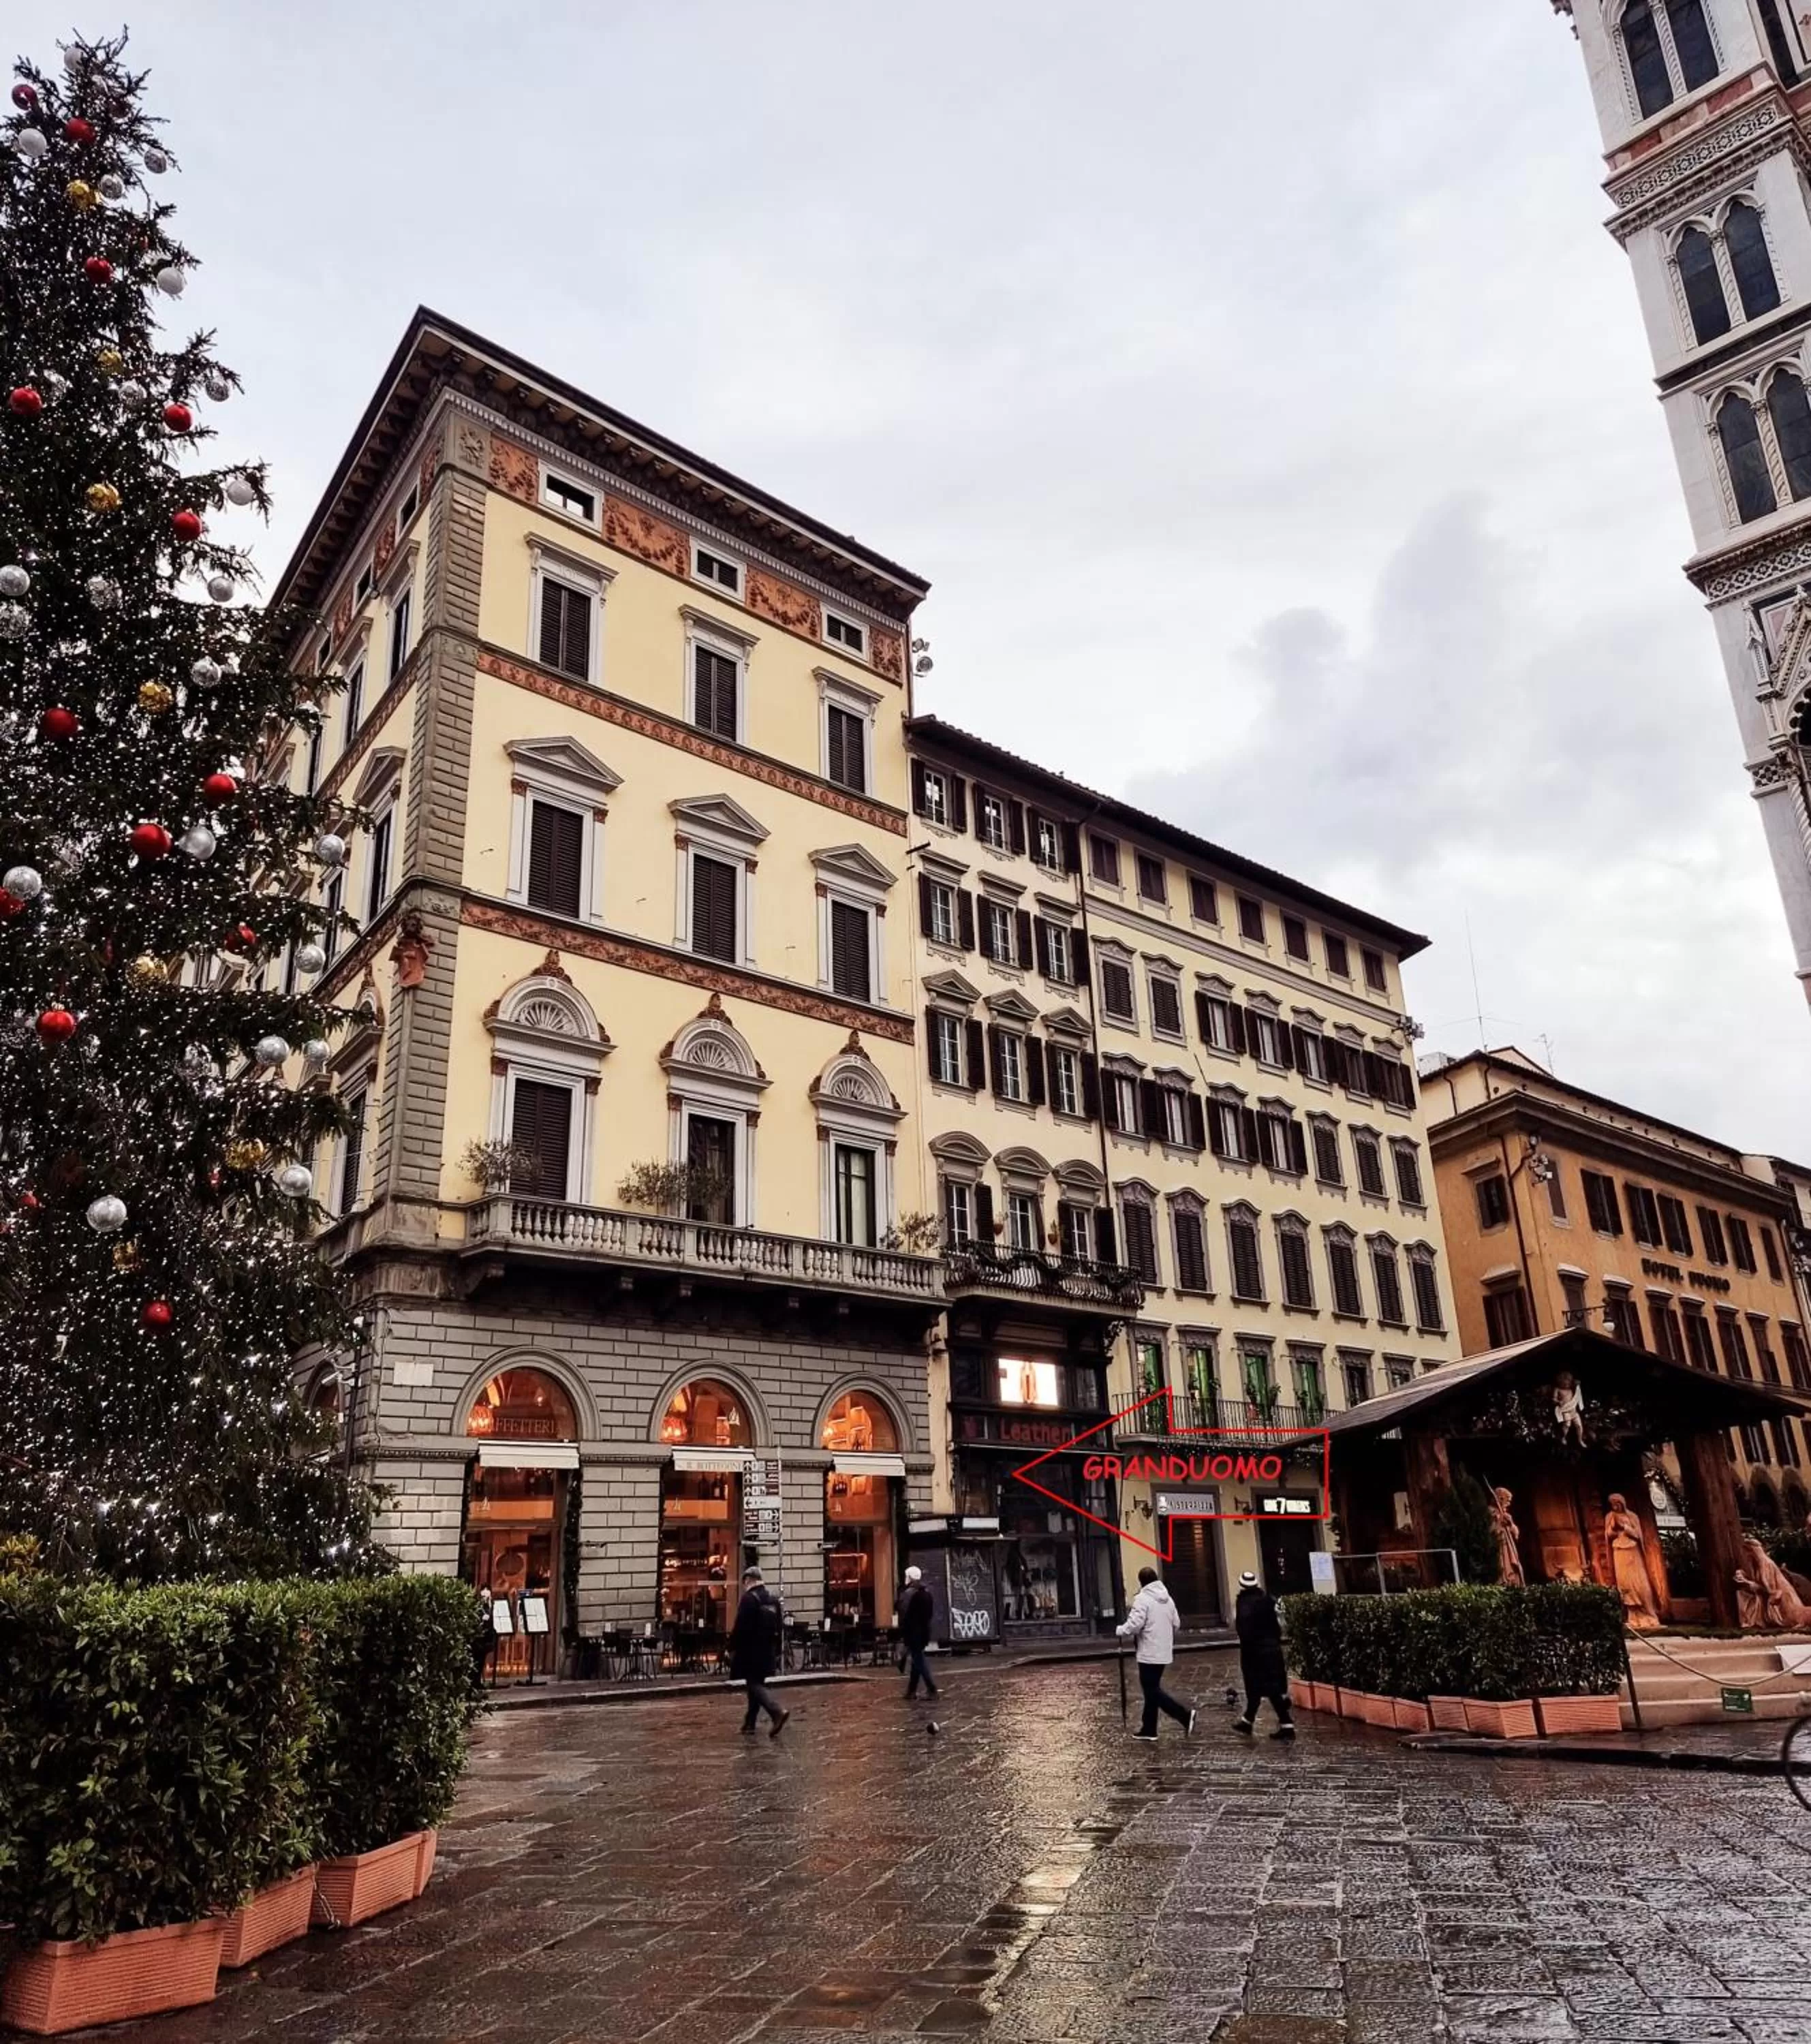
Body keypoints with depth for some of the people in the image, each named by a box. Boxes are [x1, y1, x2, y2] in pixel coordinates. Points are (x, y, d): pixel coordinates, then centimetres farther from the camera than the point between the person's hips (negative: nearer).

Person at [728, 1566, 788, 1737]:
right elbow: (778, 1626, 16)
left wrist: (732, 1648, -10)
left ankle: (777, 1713, -23)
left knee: (755, 1684, -6)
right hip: (766, 1650, 8)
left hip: (750, 1649, -8)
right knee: (757, 1683, 15)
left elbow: (740, 1626, -19)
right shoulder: (773, 1598, 11)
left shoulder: (749, 1598, -16)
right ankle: (750, 1722, 18)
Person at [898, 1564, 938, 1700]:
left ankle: (931, 1689, -10)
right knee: (917, 1660, 13)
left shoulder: (908, 1594, -15)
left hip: (912, 1633, -8)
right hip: (924, 1632, 8)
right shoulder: (927, 1593, 9)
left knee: (918, 1661, -4)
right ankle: (911, 1691, 17)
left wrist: (902, 1635, -13)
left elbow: (904, 1616, -17)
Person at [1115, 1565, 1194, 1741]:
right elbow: (1176, 1623, 14)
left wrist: (1120, 1630, -5)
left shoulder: (1142, 1599, -15)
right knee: (1152, 1688, 16)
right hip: (1164, 1652, 8)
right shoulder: (1168, 1598, 9)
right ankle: (1148, 1728, 21)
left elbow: (1135, 1624, -23)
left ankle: (1185, 1715, -11)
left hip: (1149, 1654, -8)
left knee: (1152, 1691, -2)